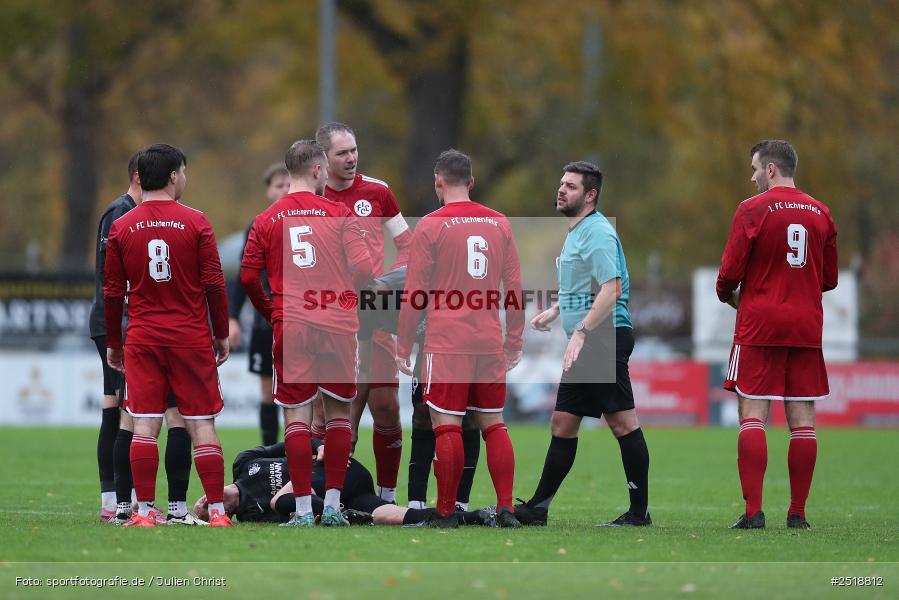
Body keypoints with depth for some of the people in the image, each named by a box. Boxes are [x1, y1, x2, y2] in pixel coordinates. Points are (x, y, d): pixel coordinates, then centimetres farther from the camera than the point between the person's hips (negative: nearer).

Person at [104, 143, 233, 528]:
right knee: (202, 424, 2)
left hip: (142, 338, 2)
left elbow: (113, 292, 5)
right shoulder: (195, 222, -3)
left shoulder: (121, 228, 2)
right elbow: (214, 283, -3)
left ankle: (144, 511, -2)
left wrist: (113, 343, 15)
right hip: (191, 338, -2)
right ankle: (217, 511, 1)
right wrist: (221, 335, 7)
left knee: (145, 425, 1)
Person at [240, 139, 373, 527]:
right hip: (337, 326, 0)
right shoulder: (339, 214, 0)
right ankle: (333, 505, 6)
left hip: (290, 326, 0)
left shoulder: (265, 221, 4)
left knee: (296, 416, 2)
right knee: (338, 413, 10)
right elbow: (364, 267, -6)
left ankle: (303, 509, -3)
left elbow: (248, 276, 1)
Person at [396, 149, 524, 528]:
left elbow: (415, 294, -3)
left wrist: (403, 347, 3)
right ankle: (505, 508, 2)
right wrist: (514, 341, 17)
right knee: (493, 424, 9)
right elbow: (514, 287, 11)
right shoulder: (499, 223, 9)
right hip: (490, 342, 4)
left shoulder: (430, 226, -3)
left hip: (447, 344, -4)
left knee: (447, 426, -2)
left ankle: (446, 512, -1)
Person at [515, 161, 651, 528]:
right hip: (586, 345, 11)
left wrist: (581, 332, -27)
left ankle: (639, 511, -7)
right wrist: (555, 311, 23)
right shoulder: (576, 232, 19)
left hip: (604, 336, -11)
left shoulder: (598, 232, -12)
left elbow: (610, 289, -22)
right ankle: (537, 508, 14)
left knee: (622, 421, -8)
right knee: (562, 424, 11)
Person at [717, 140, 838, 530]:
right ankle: (797, 513, 4)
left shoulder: (753, 209, -6)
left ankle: (753, 511, -12)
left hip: (759, 325, -4)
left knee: (752, 416, -4)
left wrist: (729, 295, 13)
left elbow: (731, 270, -7)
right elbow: (830, 279, 14)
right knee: (802, 421, 4)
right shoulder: (820, 213, 9)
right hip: (807, 328, 4)